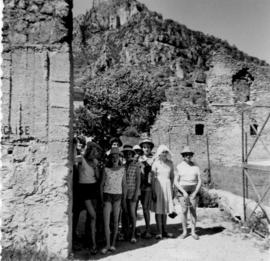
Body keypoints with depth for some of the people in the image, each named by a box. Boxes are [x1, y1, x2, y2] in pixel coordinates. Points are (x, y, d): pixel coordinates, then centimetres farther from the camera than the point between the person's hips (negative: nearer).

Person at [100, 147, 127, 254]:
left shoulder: (122, 169, 4)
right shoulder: (106, 169, 1)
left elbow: (124, 185, 7)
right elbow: (102, 184, 5)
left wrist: (124, 199, 5)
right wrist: (102, 198, 2)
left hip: (117, 195, 1)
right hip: (107, 195, -1)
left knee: (116, 221, 5)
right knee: (106, 222, -3)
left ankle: (113, 244, 18)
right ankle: (107, 245, 8)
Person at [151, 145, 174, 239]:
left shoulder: (170, 163, 5)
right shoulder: (156, 163, -7)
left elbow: (172, 176, 14)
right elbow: (153, 178, -7)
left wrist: (171, 187, 10)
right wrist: (153, 191, -10)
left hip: (167, 186, 4)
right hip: (158, 186, -4)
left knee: (165, 210, 11)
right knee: (158, 209, -1)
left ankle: (164, 231, 20)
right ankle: (159, 232, 7)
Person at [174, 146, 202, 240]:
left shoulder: (195, 167, 2)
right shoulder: (179, 167, -2)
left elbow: (199, 181, -1)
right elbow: (176, 182, -4)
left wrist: (195, 193, -12)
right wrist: (184, 192, -14)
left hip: (194, 191, 1)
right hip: (182, 191, -1)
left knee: (193, 211, -1)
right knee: (184, 211, -3)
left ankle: (193, 232, 11)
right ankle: (184, 232, 9)